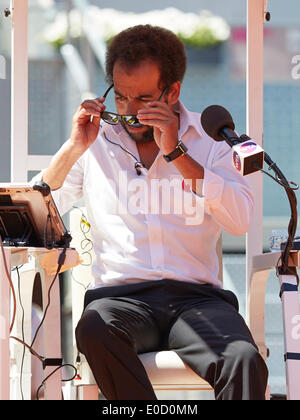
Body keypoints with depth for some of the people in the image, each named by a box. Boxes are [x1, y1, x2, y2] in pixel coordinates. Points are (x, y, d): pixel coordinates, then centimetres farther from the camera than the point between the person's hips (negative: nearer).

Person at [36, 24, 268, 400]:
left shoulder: (209, 140, 10)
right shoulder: (96, 141, 14)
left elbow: (240, 221, -6)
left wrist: (176, 152, -11)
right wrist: (73, 149, -3)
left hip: (197, 296, -1)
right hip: (119, 295, 1)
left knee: (245, 361, -33)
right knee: (95, 330, -37)